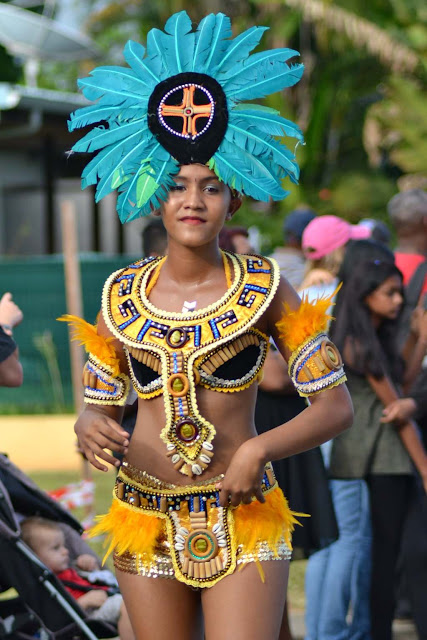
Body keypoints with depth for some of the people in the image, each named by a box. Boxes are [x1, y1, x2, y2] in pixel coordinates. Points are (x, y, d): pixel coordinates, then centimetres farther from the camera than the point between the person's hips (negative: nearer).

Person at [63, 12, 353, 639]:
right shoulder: (121, 295, 3)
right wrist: (90, 427, -14)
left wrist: (259, 449, -18)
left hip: (244, 526, -2)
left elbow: (336, 406, -2)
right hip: (147, 522, 2)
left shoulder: (264, 289, -3)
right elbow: (99, 405, 10)